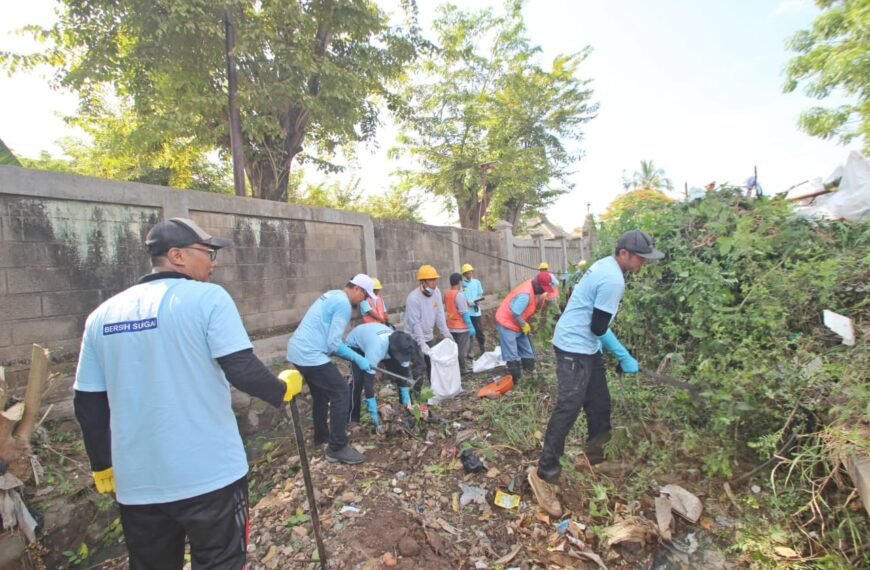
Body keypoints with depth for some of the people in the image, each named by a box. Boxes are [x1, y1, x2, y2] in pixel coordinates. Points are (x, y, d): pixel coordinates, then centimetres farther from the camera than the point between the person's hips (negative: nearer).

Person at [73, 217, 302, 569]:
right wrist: (283, 389, -1)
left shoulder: (103, 314, 5)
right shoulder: (207, 297, -13)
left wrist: (103, 465, 20)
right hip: (211, 475, -5)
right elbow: (242, 370, -20)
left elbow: (87, 404, 9)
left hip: (138, 482, 6)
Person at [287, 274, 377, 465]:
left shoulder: (332, 295, 15)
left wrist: (353, 356, 20)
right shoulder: (343, 304, -14)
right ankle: (337, 448, 2)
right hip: (311, 355, -10)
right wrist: (358, 359, -9)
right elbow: (333, 343, -18)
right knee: (341, 394, -4)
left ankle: (321, 436, 39)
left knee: (321, 393, 24)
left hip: (297, 351, 10)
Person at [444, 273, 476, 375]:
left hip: (451, 327, 7)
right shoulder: (459, 295, -19)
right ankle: (462, 369, 14)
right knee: (462, 350, 5)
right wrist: (471, 327, -16)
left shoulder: (446, 294, 4)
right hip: (461, 327, -7)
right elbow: (464, 313, -20)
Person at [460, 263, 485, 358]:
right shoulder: (461, 283, -5)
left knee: (479, 331, 9)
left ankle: (483, 350, 24)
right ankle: (468, 352, 14)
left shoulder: (477, 282, 6)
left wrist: (478, 301, -9)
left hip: (476, 311, 3)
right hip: (466, 312, -3)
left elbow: (481, 295, 11)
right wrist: (467, 302, -18)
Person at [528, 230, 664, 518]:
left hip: (585, 346, 10)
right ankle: (544, 474, -1)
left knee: (599, 403, 18)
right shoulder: (613, 280, -22)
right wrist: (625, 358, -5)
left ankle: (596, 457, 36)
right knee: (568, 409, -9)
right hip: (574, 348, -10)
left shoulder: (606, 266, 9)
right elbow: (598, 328, -19)